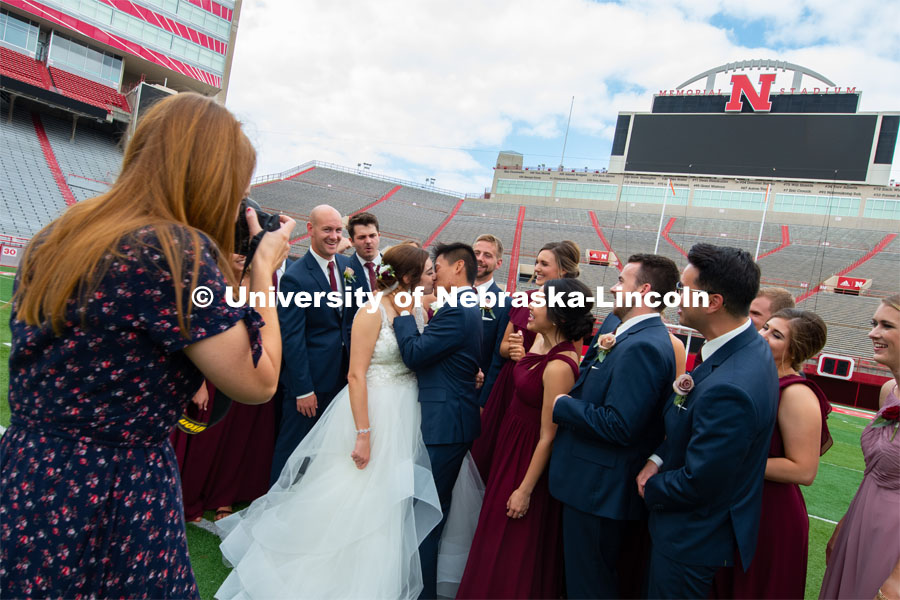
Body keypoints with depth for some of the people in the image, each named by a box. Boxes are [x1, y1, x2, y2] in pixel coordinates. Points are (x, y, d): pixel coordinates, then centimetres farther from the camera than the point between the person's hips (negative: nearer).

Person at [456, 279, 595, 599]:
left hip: (529, 457, -9)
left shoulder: (559, 367, -31)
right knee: (497, 536, 27)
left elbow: (548, 437, -24)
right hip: (511, 442, 9)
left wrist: (525, 490, -18)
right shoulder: (542, 341, -5)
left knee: (514, 548, 13)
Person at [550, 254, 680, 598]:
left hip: (599, 491, -10)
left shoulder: (642, 346, -23)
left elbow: (618, 426, -28)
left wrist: (563, 406, -17)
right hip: (600, 485, 10)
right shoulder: (638, 337, 9)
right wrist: (602, 354, -3)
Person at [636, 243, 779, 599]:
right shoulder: (748, 346, -4)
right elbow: (690, 424, 8)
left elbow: (699, 485, -28)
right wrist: (658, 459, -2)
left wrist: (651, 489, -9)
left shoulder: (729, 389, -37)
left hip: (693, 537, -9)